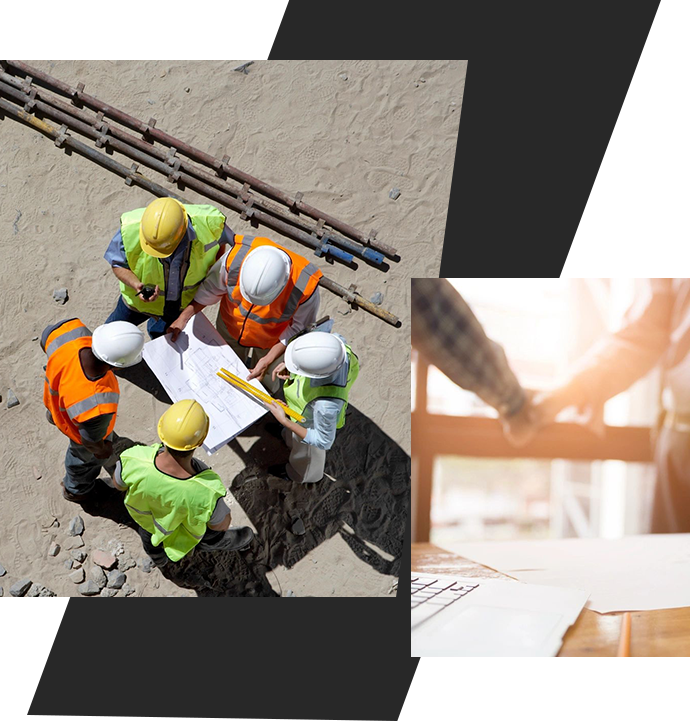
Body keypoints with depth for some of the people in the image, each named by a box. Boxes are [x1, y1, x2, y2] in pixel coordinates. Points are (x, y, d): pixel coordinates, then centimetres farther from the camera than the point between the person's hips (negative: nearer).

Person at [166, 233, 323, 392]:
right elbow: (211, 287, -15)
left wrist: (268, 360, -22)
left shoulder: (305, 287, -43)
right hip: (230, 327, 2)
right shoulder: (236, 256, -38)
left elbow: (299, 327, -21)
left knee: (265, 384, 26)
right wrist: (184, 317, -11)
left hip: (271, 340, -2)